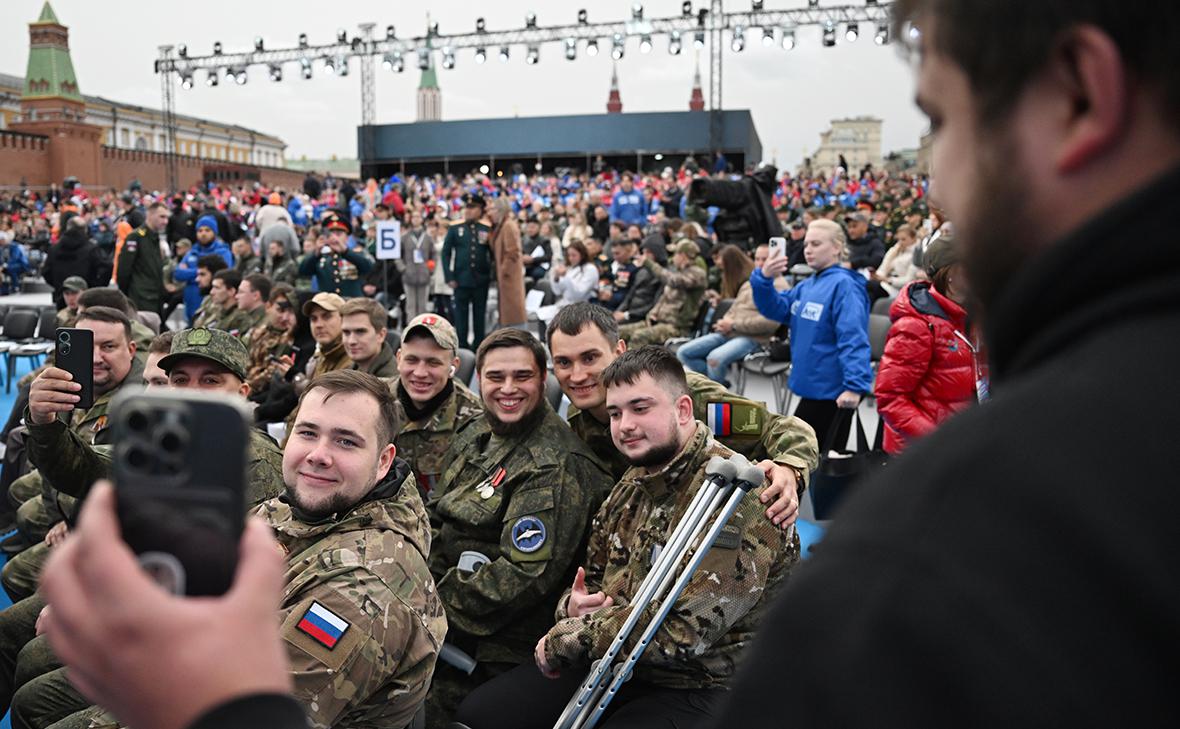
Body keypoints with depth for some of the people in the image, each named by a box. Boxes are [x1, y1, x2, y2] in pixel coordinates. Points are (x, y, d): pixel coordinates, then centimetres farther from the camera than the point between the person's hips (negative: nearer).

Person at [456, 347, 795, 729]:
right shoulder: (632, 486, 9)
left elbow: (687, 630, -27)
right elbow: (591, 580, 17)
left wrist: (564, 639, -17)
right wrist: (572, 607, -9)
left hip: (699, 691, -8)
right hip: (616, 666, 8)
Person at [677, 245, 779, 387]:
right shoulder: (743, 282, 21)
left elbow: (771, 321, -18)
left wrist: (734, 325, -14)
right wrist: (725, 323, 1)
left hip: (751, 337, -9)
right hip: (729, 333, 9)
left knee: (715, 358, -36)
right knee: (683, 353, -7)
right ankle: (720, 383, -4)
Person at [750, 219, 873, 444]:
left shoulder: (843, 285, -16)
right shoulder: (807, 286, 10)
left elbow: (853, 339, -24)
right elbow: (776, 309, 6)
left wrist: (855, 385, -33)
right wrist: (764, 279, -12)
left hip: (833, 390, -9)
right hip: (813, 385, 9)